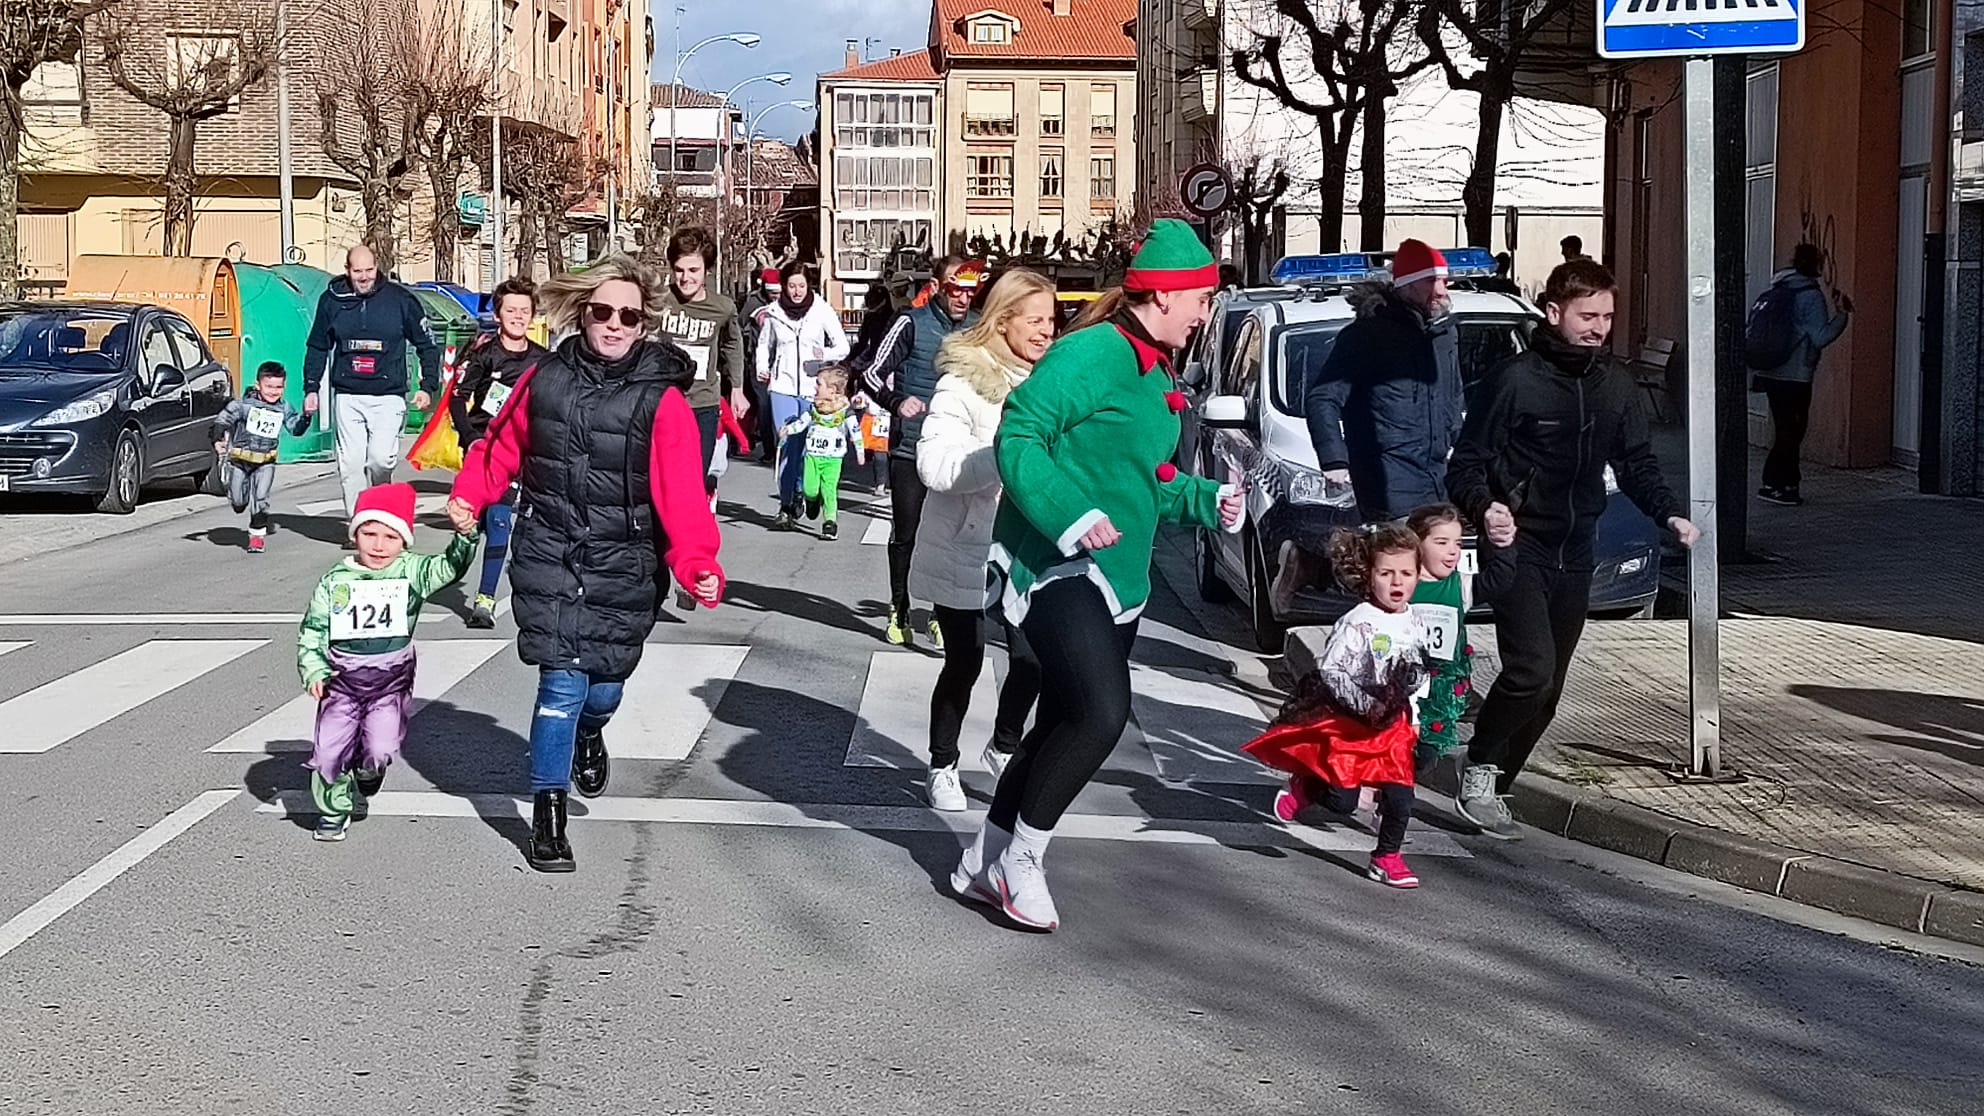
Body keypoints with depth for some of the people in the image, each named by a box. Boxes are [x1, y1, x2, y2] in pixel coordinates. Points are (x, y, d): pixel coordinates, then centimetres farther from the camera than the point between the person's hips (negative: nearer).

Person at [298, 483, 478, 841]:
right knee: (328, 752, -2)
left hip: (391, 683, -1)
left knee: (380, 751, -12)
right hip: (342, 682, 1)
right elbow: (312, 631, 2)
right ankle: (334, 809, 25)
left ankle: (363, 786, 24)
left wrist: (465, 537, -35)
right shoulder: (335, 581, -2)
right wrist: (314, 671, -11)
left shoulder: (412, 572, -3)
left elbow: (450, 567, -17)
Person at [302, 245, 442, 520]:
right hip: (347, 396, 2)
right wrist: (311, 388, 12)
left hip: (388, 396, -2)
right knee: (350, 464, -2)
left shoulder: (400, 299, -1)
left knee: (381, 458, -15)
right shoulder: (332, 300, 4)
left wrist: (428, 387, 1)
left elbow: (427, 346, 8)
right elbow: (317, 348, 17)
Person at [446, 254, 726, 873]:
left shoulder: (662, 399, -10)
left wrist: (699, 566, -29)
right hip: (550, 556, 0)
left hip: (622, 566, 0)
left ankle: (589, 735, 47)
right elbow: (502, 448, 15)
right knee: (563, 682, -10)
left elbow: (683, 497, -17)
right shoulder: (545, 378, 0)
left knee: (603, 686, 8)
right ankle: (547, 816, 4)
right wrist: (469, 496, 2)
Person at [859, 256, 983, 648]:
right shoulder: (912, 325, -8)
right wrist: (897, 402, -24)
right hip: (910, 450, -2)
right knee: (905, 535, 8)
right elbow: (873, 374, -7)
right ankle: (899, 612, 21)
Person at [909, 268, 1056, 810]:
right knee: (964, 663, 4)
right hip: (963, 550, -5)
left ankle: (1004, 746, 27)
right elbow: (935, 465, -27)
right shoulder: (964, 382, -15)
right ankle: (943, 766, 24)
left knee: (1032, 658, 1)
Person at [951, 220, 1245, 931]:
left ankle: (984, 865, 26)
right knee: (1102, 713, -22)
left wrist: (1205, 501, 9)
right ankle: (1020, 860, -2)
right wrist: (1070, 516, -31)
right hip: (1056, 567, -10)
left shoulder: (1158, 373, 15)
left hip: (1117, 578, 10)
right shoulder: (1093, 353, -16)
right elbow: (1017, 438, -22)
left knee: (1066, 723, 13)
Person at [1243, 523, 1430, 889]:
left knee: (1400, 795, 2)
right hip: (1347, 720, -5)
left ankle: (1387, 857, 20)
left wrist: (1413, 715, 11)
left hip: (1393, 722, 5)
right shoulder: (1358, 623, -20)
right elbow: (1330, 672, -20)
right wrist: (1365, 705, -26)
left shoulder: (1415, 622, 1)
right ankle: (1304, 786, 25)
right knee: (1342, 800, -4)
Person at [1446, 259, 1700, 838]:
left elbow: (1636, 464, 15)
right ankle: (1480, 767, -1)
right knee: (1531, 668, -22)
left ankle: (1492, 787, 21)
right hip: (1518, 547, -6)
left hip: (1575, 553, 6)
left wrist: (1668, 514, -3)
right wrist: (1485, 509, -29)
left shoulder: (1615, 386, 6)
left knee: (1547, 689, 8)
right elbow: (1466, 465, -8)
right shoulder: (1515, 379, -11)